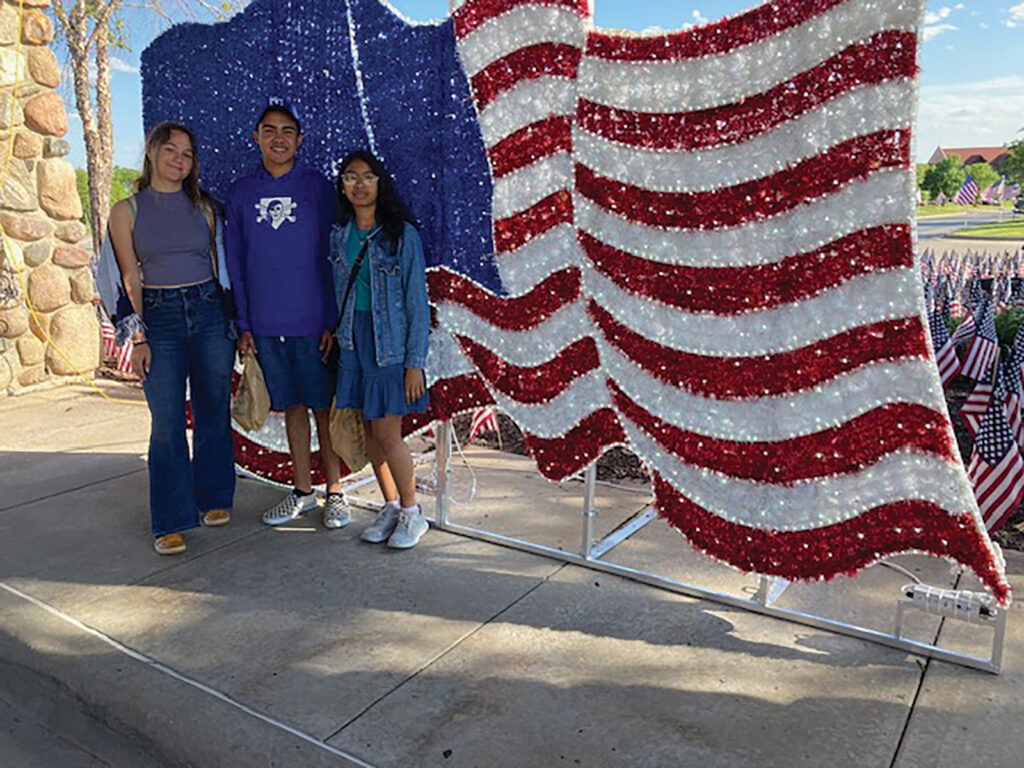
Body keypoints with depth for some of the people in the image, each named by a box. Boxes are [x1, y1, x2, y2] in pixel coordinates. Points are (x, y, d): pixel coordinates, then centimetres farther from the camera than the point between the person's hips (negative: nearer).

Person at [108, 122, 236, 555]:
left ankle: (213, 499, 27)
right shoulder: (127, 211, 3)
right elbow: (130, 281, 1)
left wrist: (234, 322, 8)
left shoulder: (203, 207, 9)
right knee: (167, 424, -2)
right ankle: (171, 521, 9)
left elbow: (216, 266, 12)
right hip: (159, 318, -2)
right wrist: (138, 337, -5)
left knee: (214, 414, 9)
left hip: (209, 312, 2)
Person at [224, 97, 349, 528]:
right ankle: (302, 492, 25)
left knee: (325, 407, 4)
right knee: (292, 407, 12)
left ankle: (335, 493, 17)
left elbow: (330, 256, -1)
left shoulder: (317, 187, 0)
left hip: (313, 322, -2)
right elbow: (235, 263, 9)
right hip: (266, 326, 3)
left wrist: (333, 320, -6)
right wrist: (243, 325, 4)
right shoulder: (240, 193, 7)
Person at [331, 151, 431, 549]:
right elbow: (338, 293, 14)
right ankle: (390, 506, 26)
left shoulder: (401, 234, -7)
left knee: (387, 433, -5)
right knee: (369, 430, 10)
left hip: (390, 343, -5)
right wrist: (337, 335, 9)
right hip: (353, 342, 5)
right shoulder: (339, 235, 8)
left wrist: (415, 362, -11)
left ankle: (412, 512, 14)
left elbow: (416, 302, -8)